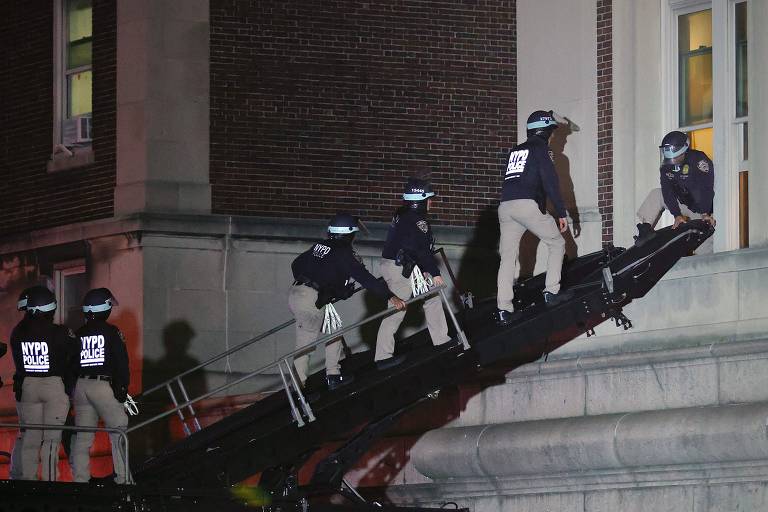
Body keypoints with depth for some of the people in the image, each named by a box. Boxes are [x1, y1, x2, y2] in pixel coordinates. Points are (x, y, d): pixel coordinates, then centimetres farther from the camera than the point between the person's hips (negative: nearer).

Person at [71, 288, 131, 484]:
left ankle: (79, 479, 8)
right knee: (119, 433, 1)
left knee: (82, 437, 9)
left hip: (80, 385, 5)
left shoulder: (78, 334, 9)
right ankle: (123, 479, -3)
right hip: (104, 386, -5)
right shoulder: (111, 332, -5)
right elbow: (121, 363, -9)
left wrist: (70, 390, 19)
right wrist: (122, 389, -5)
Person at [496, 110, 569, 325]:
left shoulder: (515, 151, 24)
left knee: (508, 258, 6)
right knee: (557, 243, 12)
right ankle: (551, 291, 4)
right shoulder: (540, 149, 3)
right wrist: (561, 213, -3)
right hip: (528, 205, -6)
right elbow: (550, 182, -4)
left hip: (505, 207, 6)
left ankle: (503, 309, -1)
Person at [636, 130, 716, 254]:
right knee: (655, 195, -5)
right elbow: (668, 192, -11)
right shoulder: (666, 168, -1)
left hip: (705, 208, -6)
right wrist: (677, 215, -25)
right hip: (685, 206, 6)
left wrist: (705, 214, -32)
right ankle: (645, 229, -13)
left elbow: (706, 188, -26)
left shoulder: (698, 159, -18)